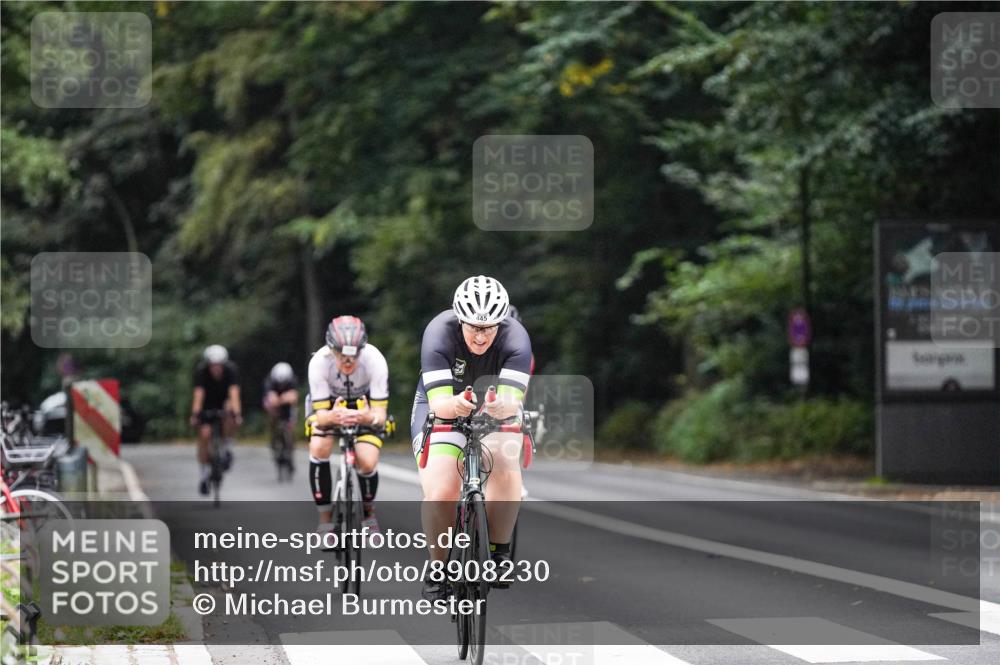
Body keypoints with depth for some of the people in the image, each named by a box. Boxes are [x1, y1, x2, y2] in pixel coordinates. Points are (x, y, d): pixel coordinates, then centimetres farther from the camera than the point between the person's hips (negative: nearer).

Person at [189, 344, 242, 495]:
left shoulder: (230, 369, -28)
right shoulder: (201, 371, -28)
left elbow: (234, 392, -38)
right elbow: (198, 393, -37)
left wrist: (237, 413, -49)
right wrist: (195, 414, -49)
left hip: (223, 401, 0)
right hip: (207, 404, 0)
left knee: (230, 411, -34)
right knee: (204, 434, -14)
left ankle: (227, 447, -14)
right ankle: (205, 473, 1)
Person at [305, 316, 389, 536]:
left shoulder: (374, 360, -36)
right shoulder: (319, 362, -35)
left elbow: (380, 415, -34)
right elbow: (321, 414, -33)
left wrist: (368, 418, -59)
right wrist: (331, 417, -58)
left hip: (364, 404, 0)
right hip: (329, 403, 0)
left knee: (367, 463, -18)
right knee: (319, 449, -27)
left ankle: (369, 514, 14)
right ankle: (325, 521, -13)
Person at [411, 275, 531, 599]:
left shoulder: (515, 338, -25)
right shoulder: (439, 333, -28)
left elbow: (513, 402, -35)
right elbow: (438, 403, -34)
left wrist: (503, 406, -58)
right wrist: (454, 404, -57)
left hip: (496, 415, 1)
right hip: (442, 410, -1)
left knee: (505, 470, -30)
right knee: (440, 493, -24)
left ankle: (499, 551, -10)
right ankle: (439, 567, -1)